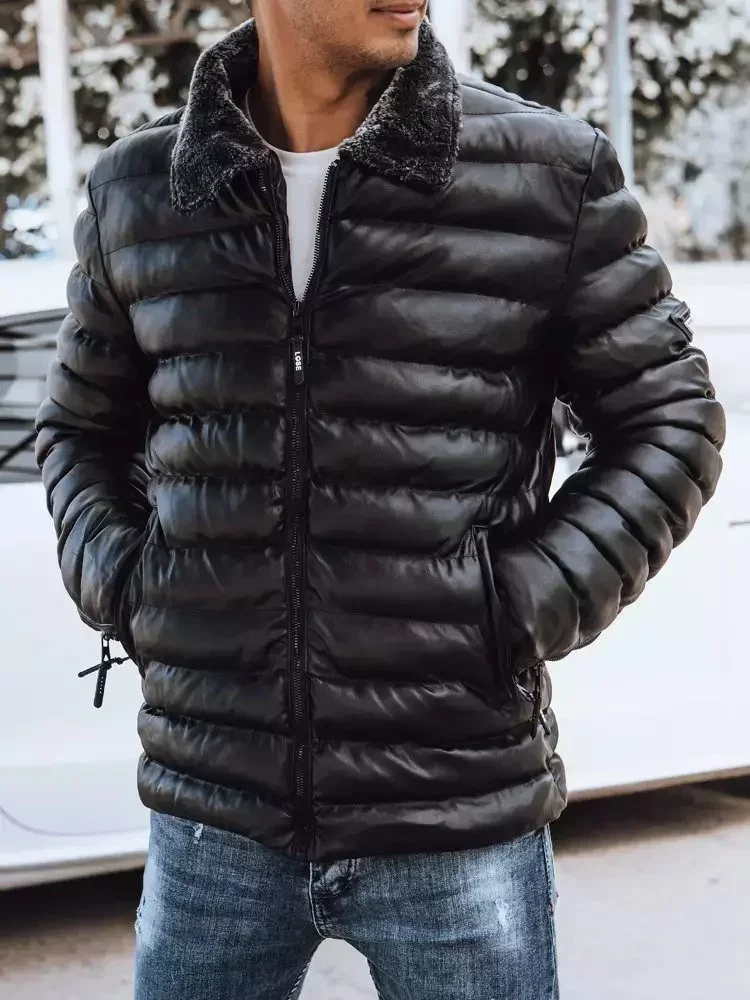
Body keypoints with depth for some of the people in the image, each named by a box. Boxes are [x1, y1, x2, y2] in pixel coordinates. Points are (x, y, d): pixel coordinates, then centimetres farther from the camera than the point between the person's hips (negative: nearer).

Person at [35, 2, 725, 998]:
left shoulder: (553, 170, -4)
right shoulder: (135, 192, 3)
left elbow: (669, 420, 2)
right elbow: (80, 429, 17)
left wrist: (531, 608, -8)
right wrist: (122, 589, 2)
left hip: (461, 821, -2)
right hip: (213, 814, 2)